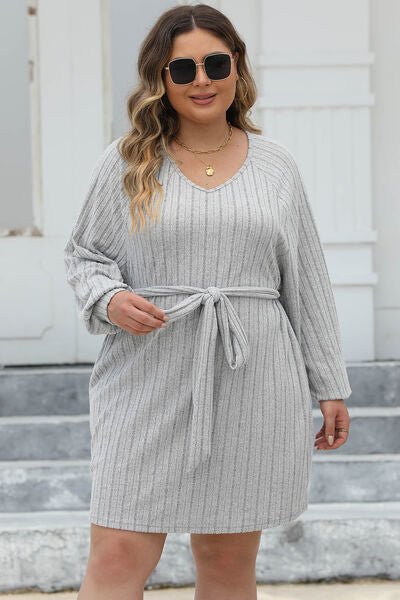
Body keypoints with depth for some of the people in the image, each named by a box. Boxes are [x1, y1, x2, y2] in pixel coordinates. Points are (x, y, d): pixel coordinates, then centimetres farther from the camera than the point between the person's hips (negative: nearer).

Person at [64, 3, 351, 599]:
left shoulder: (276, 165, 9)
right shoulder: (126, 163, 4)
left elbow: (307, 281, 12)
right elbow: (83, 254, 12)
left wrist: (330, 386, 11)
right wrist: (109, 300, -11)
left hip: (251, 382, 2)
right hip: (148, 383, -1)